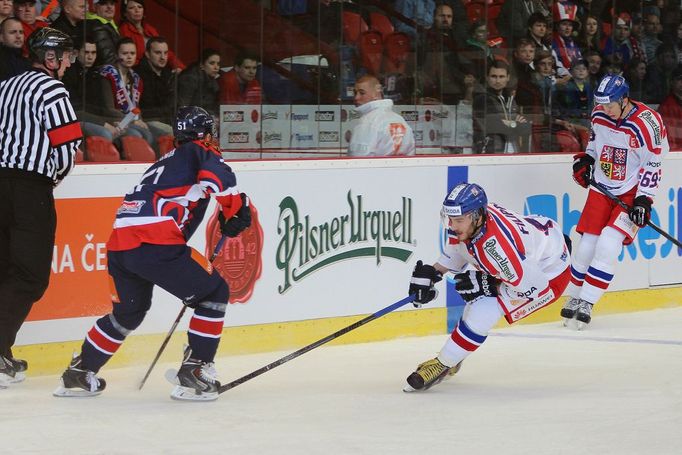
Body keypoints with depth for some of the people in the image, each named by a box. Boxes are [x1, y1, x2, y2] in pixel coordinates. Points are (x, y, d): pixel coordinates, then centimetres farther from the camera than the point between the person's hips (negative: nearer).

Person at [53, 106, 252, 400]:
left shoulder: (164, 163, 35)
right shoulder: (201, 153, 11)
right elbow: (218, 177, -12)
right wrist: (236, 209, 1)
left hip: (119, 243, 8)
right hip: (154, 242, -8)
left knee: (129, 311, 29)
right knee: (214, 293, 5)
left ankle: (78, 374, 33)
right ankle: (193, 373, -1)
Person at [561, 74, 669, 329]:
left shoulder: (647, 124, -22)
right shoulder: (600, 114, -3)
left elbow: (653, 165, -17)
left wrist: (643, 200, -19)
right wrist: (586, 159, 3)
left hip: (632, 192, -6)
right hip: (602, 188, 6)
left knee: (608, 245, -17)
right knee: (586, 245, 1)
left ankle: (586, 304, -10)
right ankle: (574, 298, 18)